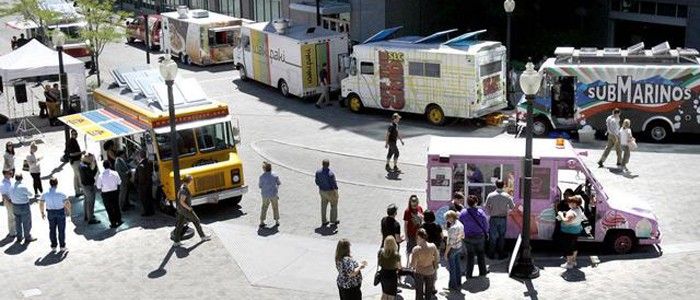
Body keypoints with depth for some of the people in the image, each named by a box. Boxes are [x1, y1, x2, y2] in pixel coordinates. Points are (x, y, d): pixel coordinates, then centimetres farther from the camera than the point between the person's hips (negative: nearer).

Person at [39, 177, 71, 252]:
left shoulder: (45, 194, -10)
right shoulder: (61, 193, -19)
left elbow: (41, 204, -6)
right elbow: (67, 203, -20)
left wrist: (42, 213, 10)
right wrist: (68, 211, -4)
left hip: (50, 212, 2)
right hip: (60, 212, -2)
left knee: (52, 230, 15)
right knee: (61, 230, 8)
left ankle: (53, 246, 20)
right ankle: (62, 246, 12)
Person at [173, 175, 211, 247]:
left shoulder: (182, 186, 2)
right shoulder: (185, 190, -27)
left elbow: (178, 195, 15)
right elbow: (182, 201, -27)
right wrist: (189, 208, -17)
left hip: (180, 208, 9)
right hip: (185, 209, -9)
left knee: (180, 224, 13)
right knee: (196, 221, 9)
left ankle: (176, 242, 17)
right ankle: (203, 236, 24)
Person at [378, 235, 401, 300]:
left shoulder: (381, 252, -12)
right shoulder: (396, 255, -25)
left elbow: (378, 263, 0)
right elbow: (399, 267, -11)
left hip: (383, 274, 5)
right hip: (392, 275, -5)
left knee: (384, 293, 26)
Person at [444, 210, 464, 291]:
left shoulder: (453, 228, -28)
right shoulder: (460, 224, -2)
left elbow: (450, 243, -24)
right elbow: (462, 236, 11)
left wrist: (446, 253, -14)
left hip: (452, 248, -8)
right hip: (459, 247, 8)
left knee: (452, 267, 8)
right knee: (458, 265, 19)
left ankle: (453, 285, 19)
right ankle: (459, 284, 31)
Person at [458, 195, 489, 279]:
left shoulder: (463, 213, -13)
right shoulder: (480, 212, -15)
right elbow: (486, 224, -7)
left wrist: (463, 234, 13)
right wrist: (485, 232, 13)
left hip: (468, 237, 1)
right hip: (480, 236, 0)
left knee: (470, 255, 11)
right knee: (480, 254, 18)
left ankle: (469, 274, 15)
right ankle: (482, 271, 27)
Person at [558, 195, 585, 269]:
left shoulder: (572, 212, -29)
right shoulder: (579, 209, 4)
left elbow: (566, 221, -33)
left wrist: (561, 215, -20)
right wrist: (564, 215, 6)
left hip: (569, 232, -10)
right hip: (576, 230, 10)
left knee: (568, 247, 1)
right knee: (573, 246, 22)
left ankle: (569, 263, 9)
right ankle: (573, 261, 34)